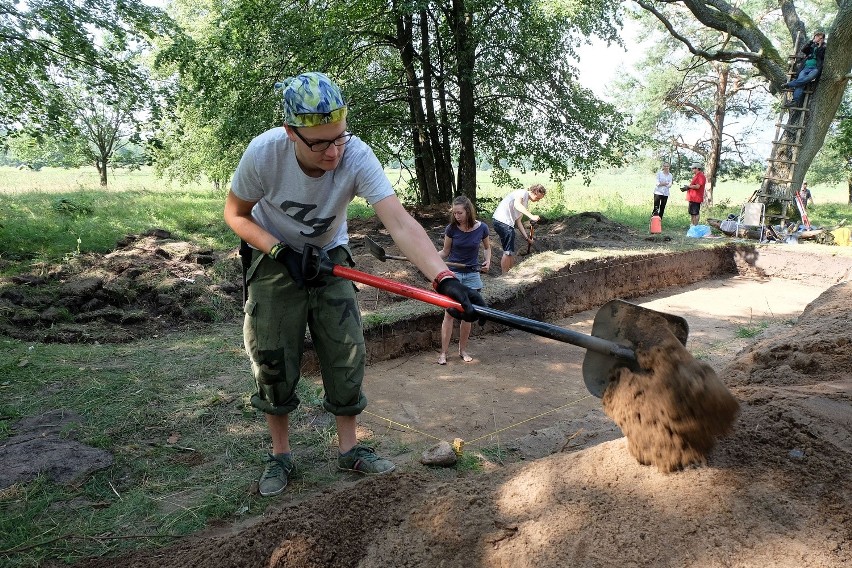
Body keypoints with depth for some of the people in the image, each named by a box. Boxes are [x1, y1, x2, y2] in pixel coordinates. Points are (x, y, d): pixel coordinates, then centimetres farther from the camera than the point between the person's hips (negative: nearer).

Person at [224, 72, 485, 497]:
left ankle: (349, 448, 16)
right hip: (274, 256, -1)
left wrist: (445, 279, -55)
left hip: (329, 255, 1)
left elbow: (400, 223, -41)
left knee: (346, 351, -2)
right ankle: (280, 454, 18)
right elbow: (235, 215, -12)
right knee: (273, 356, -2)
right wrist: (282, 251, -27)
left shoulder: (357, 156, -30)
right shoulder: (263, 153, -29)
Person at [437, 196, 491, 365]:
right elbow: (445, 252, 1)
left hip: (472, 275, 1)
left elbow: (487, 247, 11)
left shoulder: (481, 228, -6)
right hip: (453, 273, -1)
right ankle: (443, 353, 2)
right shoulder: (452, 229, -8)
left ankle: (463, 350, 23)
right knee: (449, 314, -5)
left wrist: (487, 261, -7)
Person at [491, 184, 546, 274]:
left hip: (508, 224, 10)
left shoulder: (525, 202, 23)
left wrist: (526, 237, 14)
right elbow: (517, 205, -26)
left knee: (510, 252, 14)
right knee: (508, 252, -7)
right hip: (502, 221, -10)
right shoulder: (523, 192, -4)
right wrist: (531, 216, -30)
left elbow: (518, 221, 20)